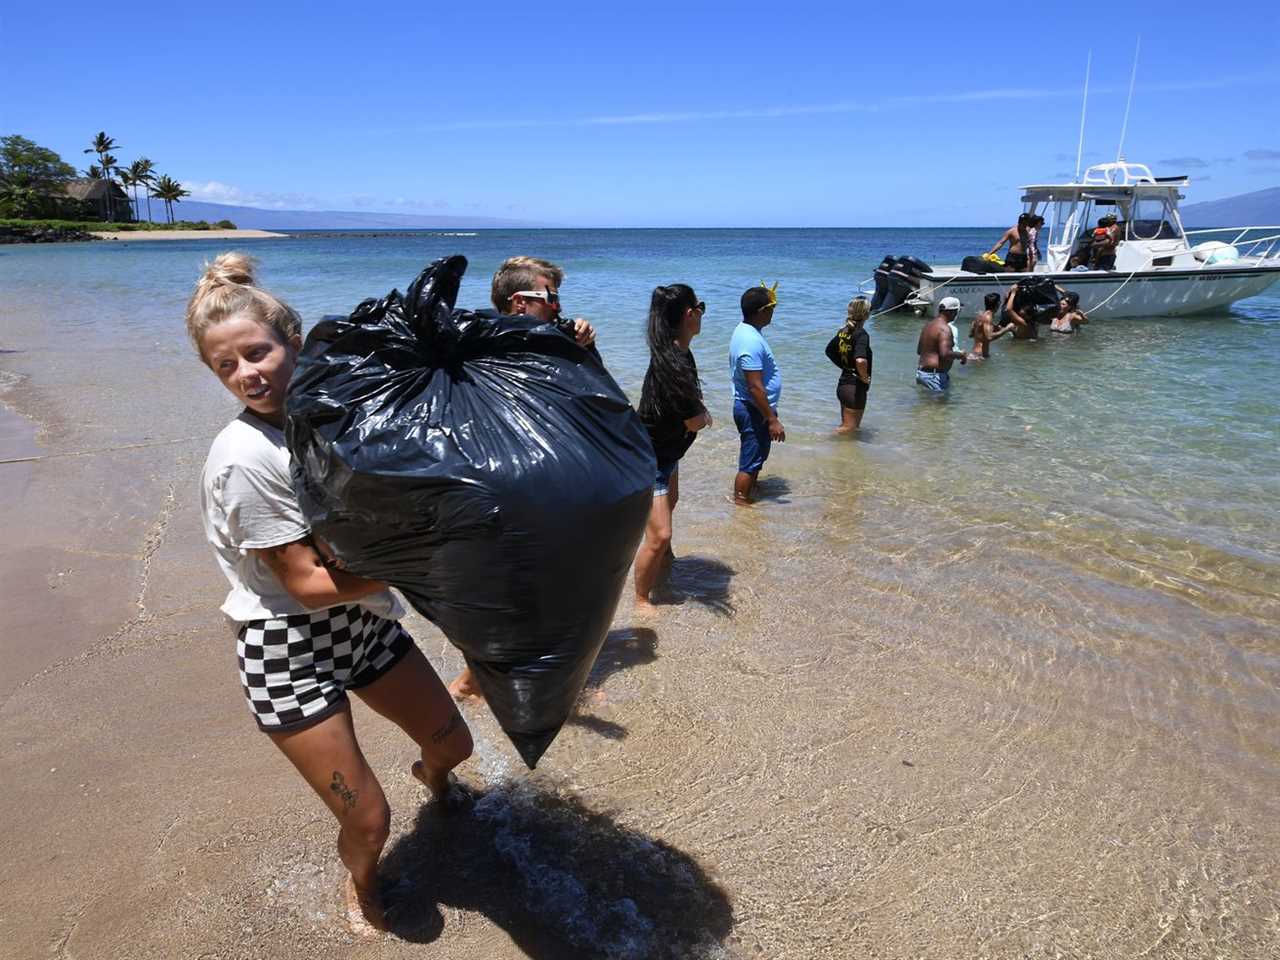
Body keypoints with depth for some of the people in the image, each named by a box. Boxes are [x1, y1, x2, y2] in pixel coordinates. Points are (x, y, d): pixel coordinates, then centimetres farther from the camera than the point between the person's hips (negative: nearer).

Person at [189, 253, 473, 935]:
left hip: (364, 622, 6)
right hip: (290, 652, -6)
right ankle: (359, 882, 36)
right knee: (368, 820, 0)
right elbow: (305, 584, -21)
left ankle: (431, 773, 55)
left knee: (454, 743, 18)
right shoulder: (244, 456, -23)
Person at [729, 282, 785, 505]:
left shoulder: (745, 330, 5)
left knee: (758, 455, 25)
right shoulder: (751, 341, -27)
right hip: (754, 411, -11)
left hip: (751, 408, 11)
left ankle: (751, 491, 42)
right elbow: (755, 388, -28)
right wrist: (772, 420, -23)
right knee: (750, 462, 1)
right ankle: (741, 503, 12)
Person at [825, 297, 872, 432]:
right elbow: (860, 360, -36)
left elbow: (829, 351, 17)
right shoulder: (861, 334, -21)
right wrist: (864, 377, -18)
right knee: (849, 428, 5)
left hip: (842, 384, 8)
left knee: (845, 425, 25)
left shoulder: (843, 331, 2)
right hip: (855, 388, -8)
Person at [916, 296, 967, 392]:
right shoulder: (944, 328, -17)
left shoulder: (929, 325, 13)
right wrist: (960, 355, -11)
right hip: (934, 376, -10)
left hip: (921, 372, 10)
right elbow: (945, 354, -28)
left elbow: (919, 351, 21)